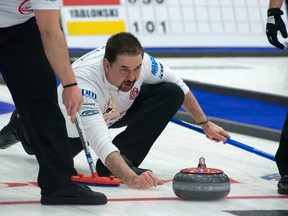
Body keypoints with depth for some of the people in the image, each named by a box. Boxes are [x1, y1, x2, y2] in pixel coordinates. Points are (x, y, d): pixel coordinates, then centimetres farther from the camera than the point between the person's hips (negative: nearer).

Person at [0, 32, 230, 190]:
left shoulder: (140, 61, -33)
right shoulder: (83, 80, -48)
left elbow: (178, 84, -10)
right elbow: (101, 142, -58)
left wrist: (205, 123, -3)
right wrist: (131, 178, -72)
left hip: (118, 110, 4)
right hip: (73, 123, -4)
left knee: (171, 93, -20)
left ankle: (117, 163, -17)